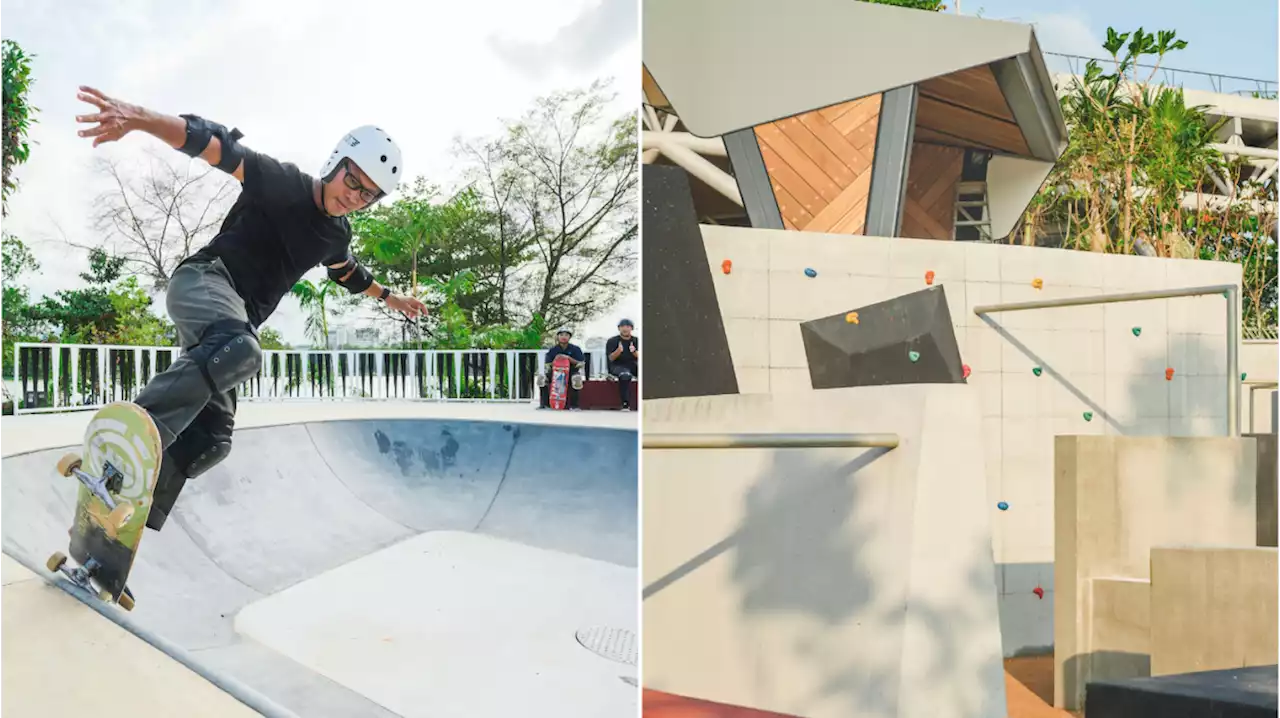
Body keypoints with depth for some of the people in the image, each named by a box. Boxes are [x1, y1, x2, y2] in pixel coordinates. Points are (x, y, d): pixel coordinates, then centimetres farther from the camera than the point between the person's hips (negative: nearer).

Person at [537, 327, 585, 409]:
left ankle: (573, 405, -27)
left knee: (576, 378, -37)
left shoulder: (575, 349, -1)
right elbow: (547, 365, 5)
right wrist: (555, 360, -15)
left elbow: (581, 364, -8)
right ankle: (545, 404, -15)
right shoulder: (553, 350, 4)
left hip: (571, 372, -2)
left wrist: (569, 358, -20)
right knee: (542, 377, -21)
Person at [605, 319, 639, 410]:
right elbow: (611, 358, -2)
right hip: (618, 366, -3)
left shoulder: (636, 340, 13)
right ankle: (626, 404, -39)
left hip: (634, 365, 3)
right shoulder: (612, 341, 6)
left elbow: (639, 357, 5)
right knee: (625, 375, -40)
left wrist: (634, 351, -16)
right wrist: (619, 350, -21)